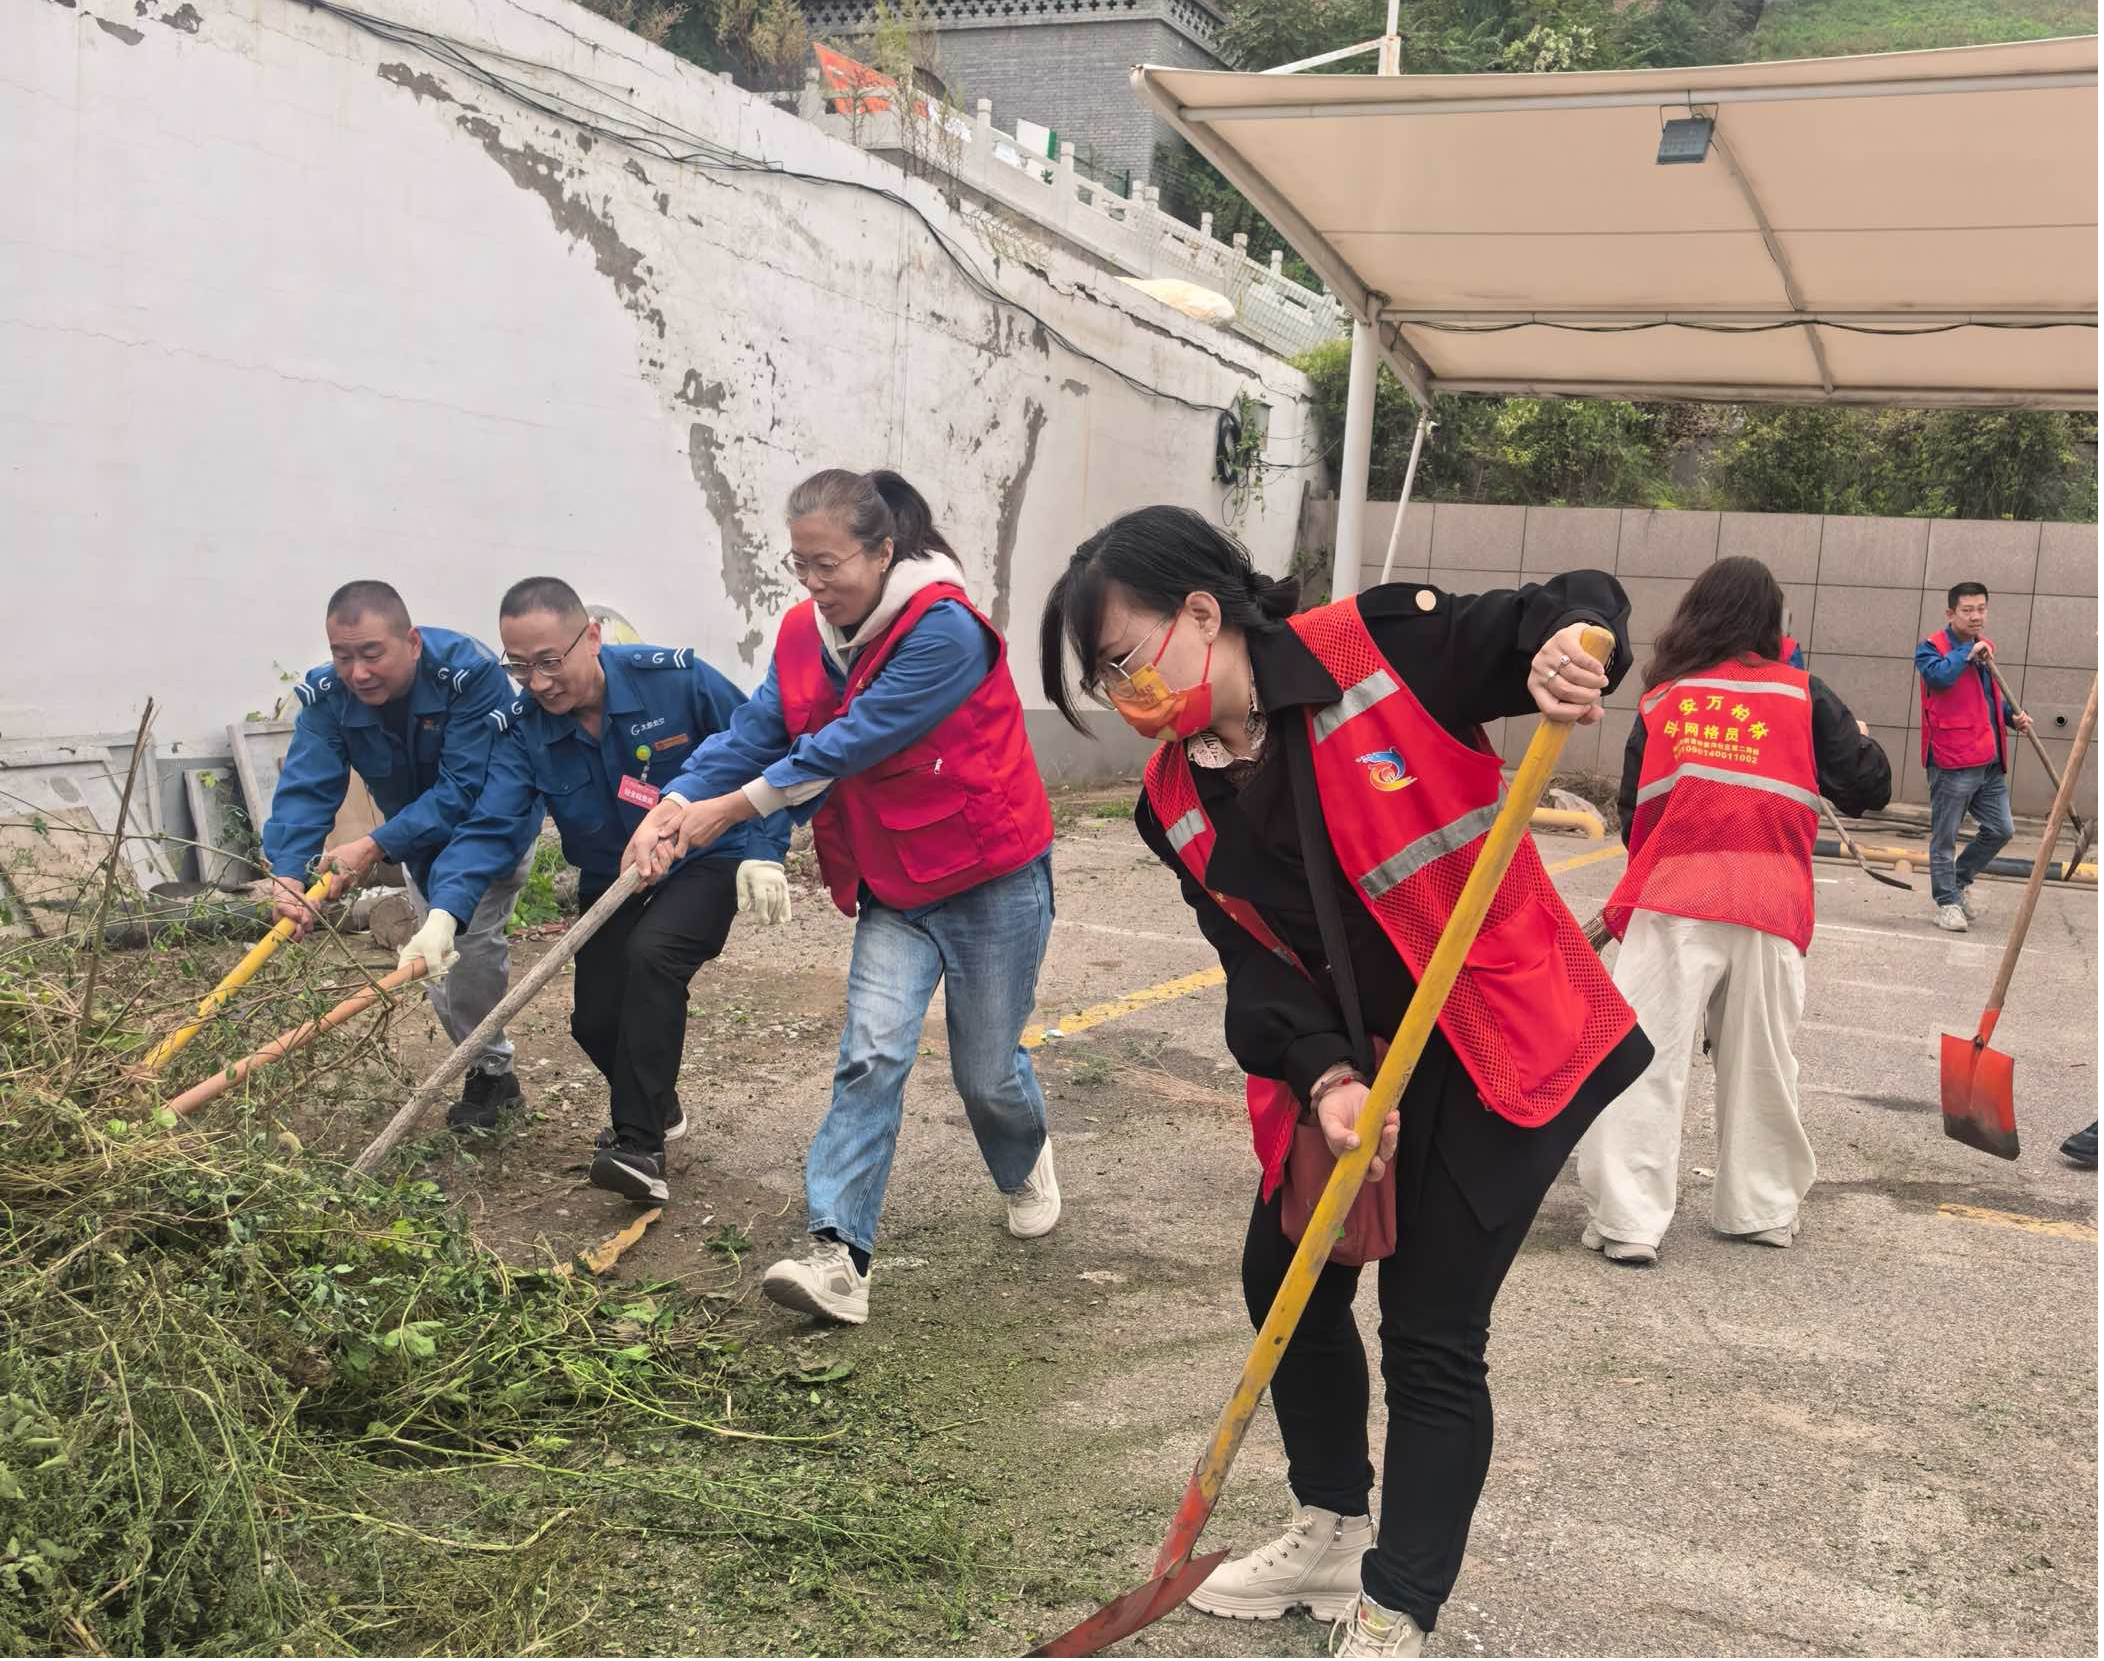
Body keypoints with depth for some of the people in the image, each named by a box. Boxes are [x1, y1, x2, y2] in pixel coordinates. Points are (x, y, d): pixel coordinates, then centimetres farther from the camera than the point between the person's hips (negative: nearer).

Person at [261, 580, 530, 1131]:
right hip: (417, 837, 6)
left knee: (472, 944, -19)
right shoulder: (325, 696, -23)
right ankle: (494, 1072, 27)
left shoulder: (471, 672, -38)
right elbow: (306, 788, -32)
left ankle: (488, 1071, 1)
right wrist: (287, 872, -50)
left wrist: (375, 847, -49)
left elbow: (464, 789, -41)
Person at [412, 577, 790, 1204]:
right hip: (610, 883, 5)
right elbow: (490, 829, -24)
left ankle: (640, 1147, -25)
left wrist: (763, 853, -22)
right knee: (596, 1019, -3)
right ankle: (658, 1108, 32)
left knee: (650, 954, -31)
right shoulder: (524, 732, -13)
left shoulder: (674, 679, -23)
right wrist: (443, 913, -41)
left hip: (705, 864, -5)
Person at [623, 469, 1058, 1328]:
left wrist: (736, 806, -24)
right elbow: (755, 730, -8)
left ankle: (1026, 1163, 43)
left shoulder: (942, 628, -24)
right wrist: (675, 806, -24)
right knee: (873, 1052, -11)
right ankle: (838, 1255, -14)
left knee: (986, 1069, 8)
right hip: (893, 886, 5)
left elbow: (856, 740, -27)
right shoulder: (805, 632, -1)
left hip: (991, 878, -5)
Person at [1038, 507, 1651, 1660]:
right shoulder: (1177, 803, -1)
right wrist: (1326, 1080, -23)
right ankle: (1334, 1533, 39)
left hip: (1505, 1044, -6)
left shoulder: (1380, 647, -18)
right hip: (1350, 1062, 7)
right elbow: (1257, 966, -6)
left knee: (1431, 1332, -2)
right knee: (1286, 1283, 15)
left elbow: (1582, 608, -13)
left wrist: (1568, 640, -37)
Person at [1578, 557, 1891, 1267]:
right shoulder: (1803, 694, 6)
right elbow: (1869, 788, 8)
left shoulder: (1659, 701, 9)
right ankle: (1760, 1207, 27)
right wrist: (1862, 741, 28)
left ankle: (1628, 1221, -5)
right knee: (1760, 1060, 15)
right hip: (1771, 904, 1)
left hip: (1673, 896, -1)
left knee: (1646, 1054, -1)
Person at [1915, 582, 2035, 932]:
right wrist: (1968, 653, -17)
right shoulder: (1932, 647, -6)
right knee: (1945, 837, 1)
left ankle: (1960, 879, 30)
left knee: (2001, 829, 11)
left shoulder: (1986, 648, 17)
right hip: (1952, 760, -7)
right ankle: (1948, 902, 11)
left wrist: (2011, 715, 14)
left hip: (1990, 762, 8)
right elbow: (1938, 676, -29)